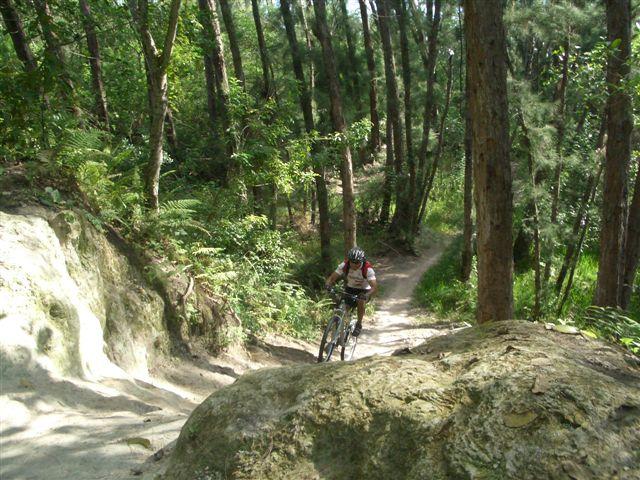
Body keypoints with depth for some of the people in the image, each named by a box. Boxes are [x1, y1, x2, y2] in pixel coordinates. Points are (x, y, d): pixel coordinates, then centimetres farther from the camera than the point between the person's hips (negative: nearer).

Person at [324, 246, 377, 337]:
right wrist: (328, 284, -44)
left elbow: (374, 287, -37)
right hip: (350, 288, 3)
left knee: (361, 301, -32)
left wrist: (367, 295, -56)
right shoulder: (344, 265, -23)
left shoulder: (367, 269, -31)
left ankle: (359, 325, -10)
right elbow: (332, 277, -21)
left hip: (364, 290, -3)